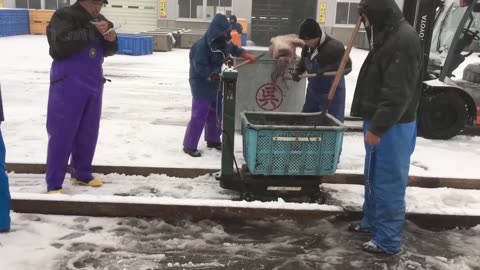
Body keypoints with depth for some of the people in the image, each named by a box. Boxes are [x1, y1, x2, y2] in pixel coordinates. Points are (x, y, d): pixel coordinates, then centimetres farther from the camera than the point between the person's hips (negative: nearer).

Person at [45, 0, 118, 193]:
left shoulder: (100, 20, 12)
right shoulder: (63, 16, -8)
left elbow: (108, 51, 18)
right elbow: (62, 43, -24)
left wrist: (111, 40, -4)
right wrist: (93, 32, -25)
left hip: (94, 84, 7)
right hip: (68, 85, -6)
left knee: (89, 132, 12)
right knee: (62, 134, -4)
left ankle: (81, 174, 27)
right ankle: (53, 184, 2)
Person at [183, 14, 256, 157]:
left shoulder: (222, 42, 1)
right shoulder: (201, 46, -25)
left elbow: (234, 48, 21)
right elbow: (201, 70, -27)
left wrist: (248, 56, 9)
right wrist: (220, 74, -28)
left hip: (216, 84, 8)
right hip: (202, 85, -8)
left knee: (215, 114, 18)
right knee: (199, 116, -6)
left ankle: (213, 140, 35)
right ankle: (189, 146, 5)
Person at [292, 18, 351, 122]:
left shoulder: (334, 46, -22)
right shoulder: (307, 47, 1)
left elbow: (347, 66, -22)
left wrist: (326, 71, -34)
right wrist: (297, 71, 1)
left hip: (332, 93, -8)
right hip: (313, 90, 8)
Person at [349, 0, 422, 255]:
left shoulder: (404, 39, -20)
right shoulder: (388, 34, 13)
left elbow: (398, 94, -25)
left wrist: (377, 127, -24)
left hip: (392, 127, -10)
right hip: (380, 122, 10)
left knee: (388, 183, -2)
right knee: (374, 178, 20)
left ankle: (388, 240, 8)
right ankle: (371, 221, 36)